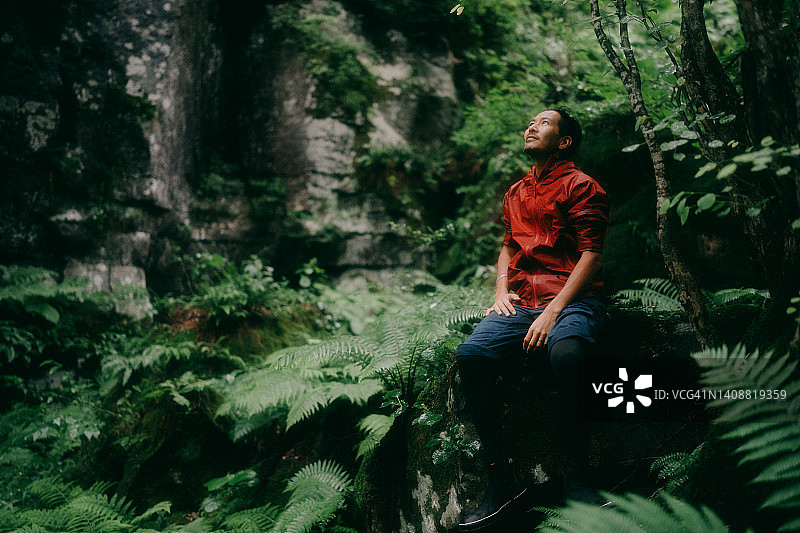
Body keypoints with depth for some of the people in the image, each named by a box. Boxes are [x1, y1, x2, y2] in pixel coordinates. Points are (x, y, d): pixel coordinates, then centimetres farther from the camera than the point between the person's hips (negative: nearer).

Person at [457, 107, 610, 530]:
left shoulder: (581, 187, 4)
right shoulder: (516, 193, 25)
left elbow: (591, 257, -5)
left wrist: (552, 312, -15)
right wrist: (502, 291, 12)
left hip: (572, 300, -5)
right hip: (520, 302, 5)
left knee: (565, 354, -40)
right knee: (470, 356, -24)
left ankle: (575, 479, -25)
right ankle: (501, 478, -17)